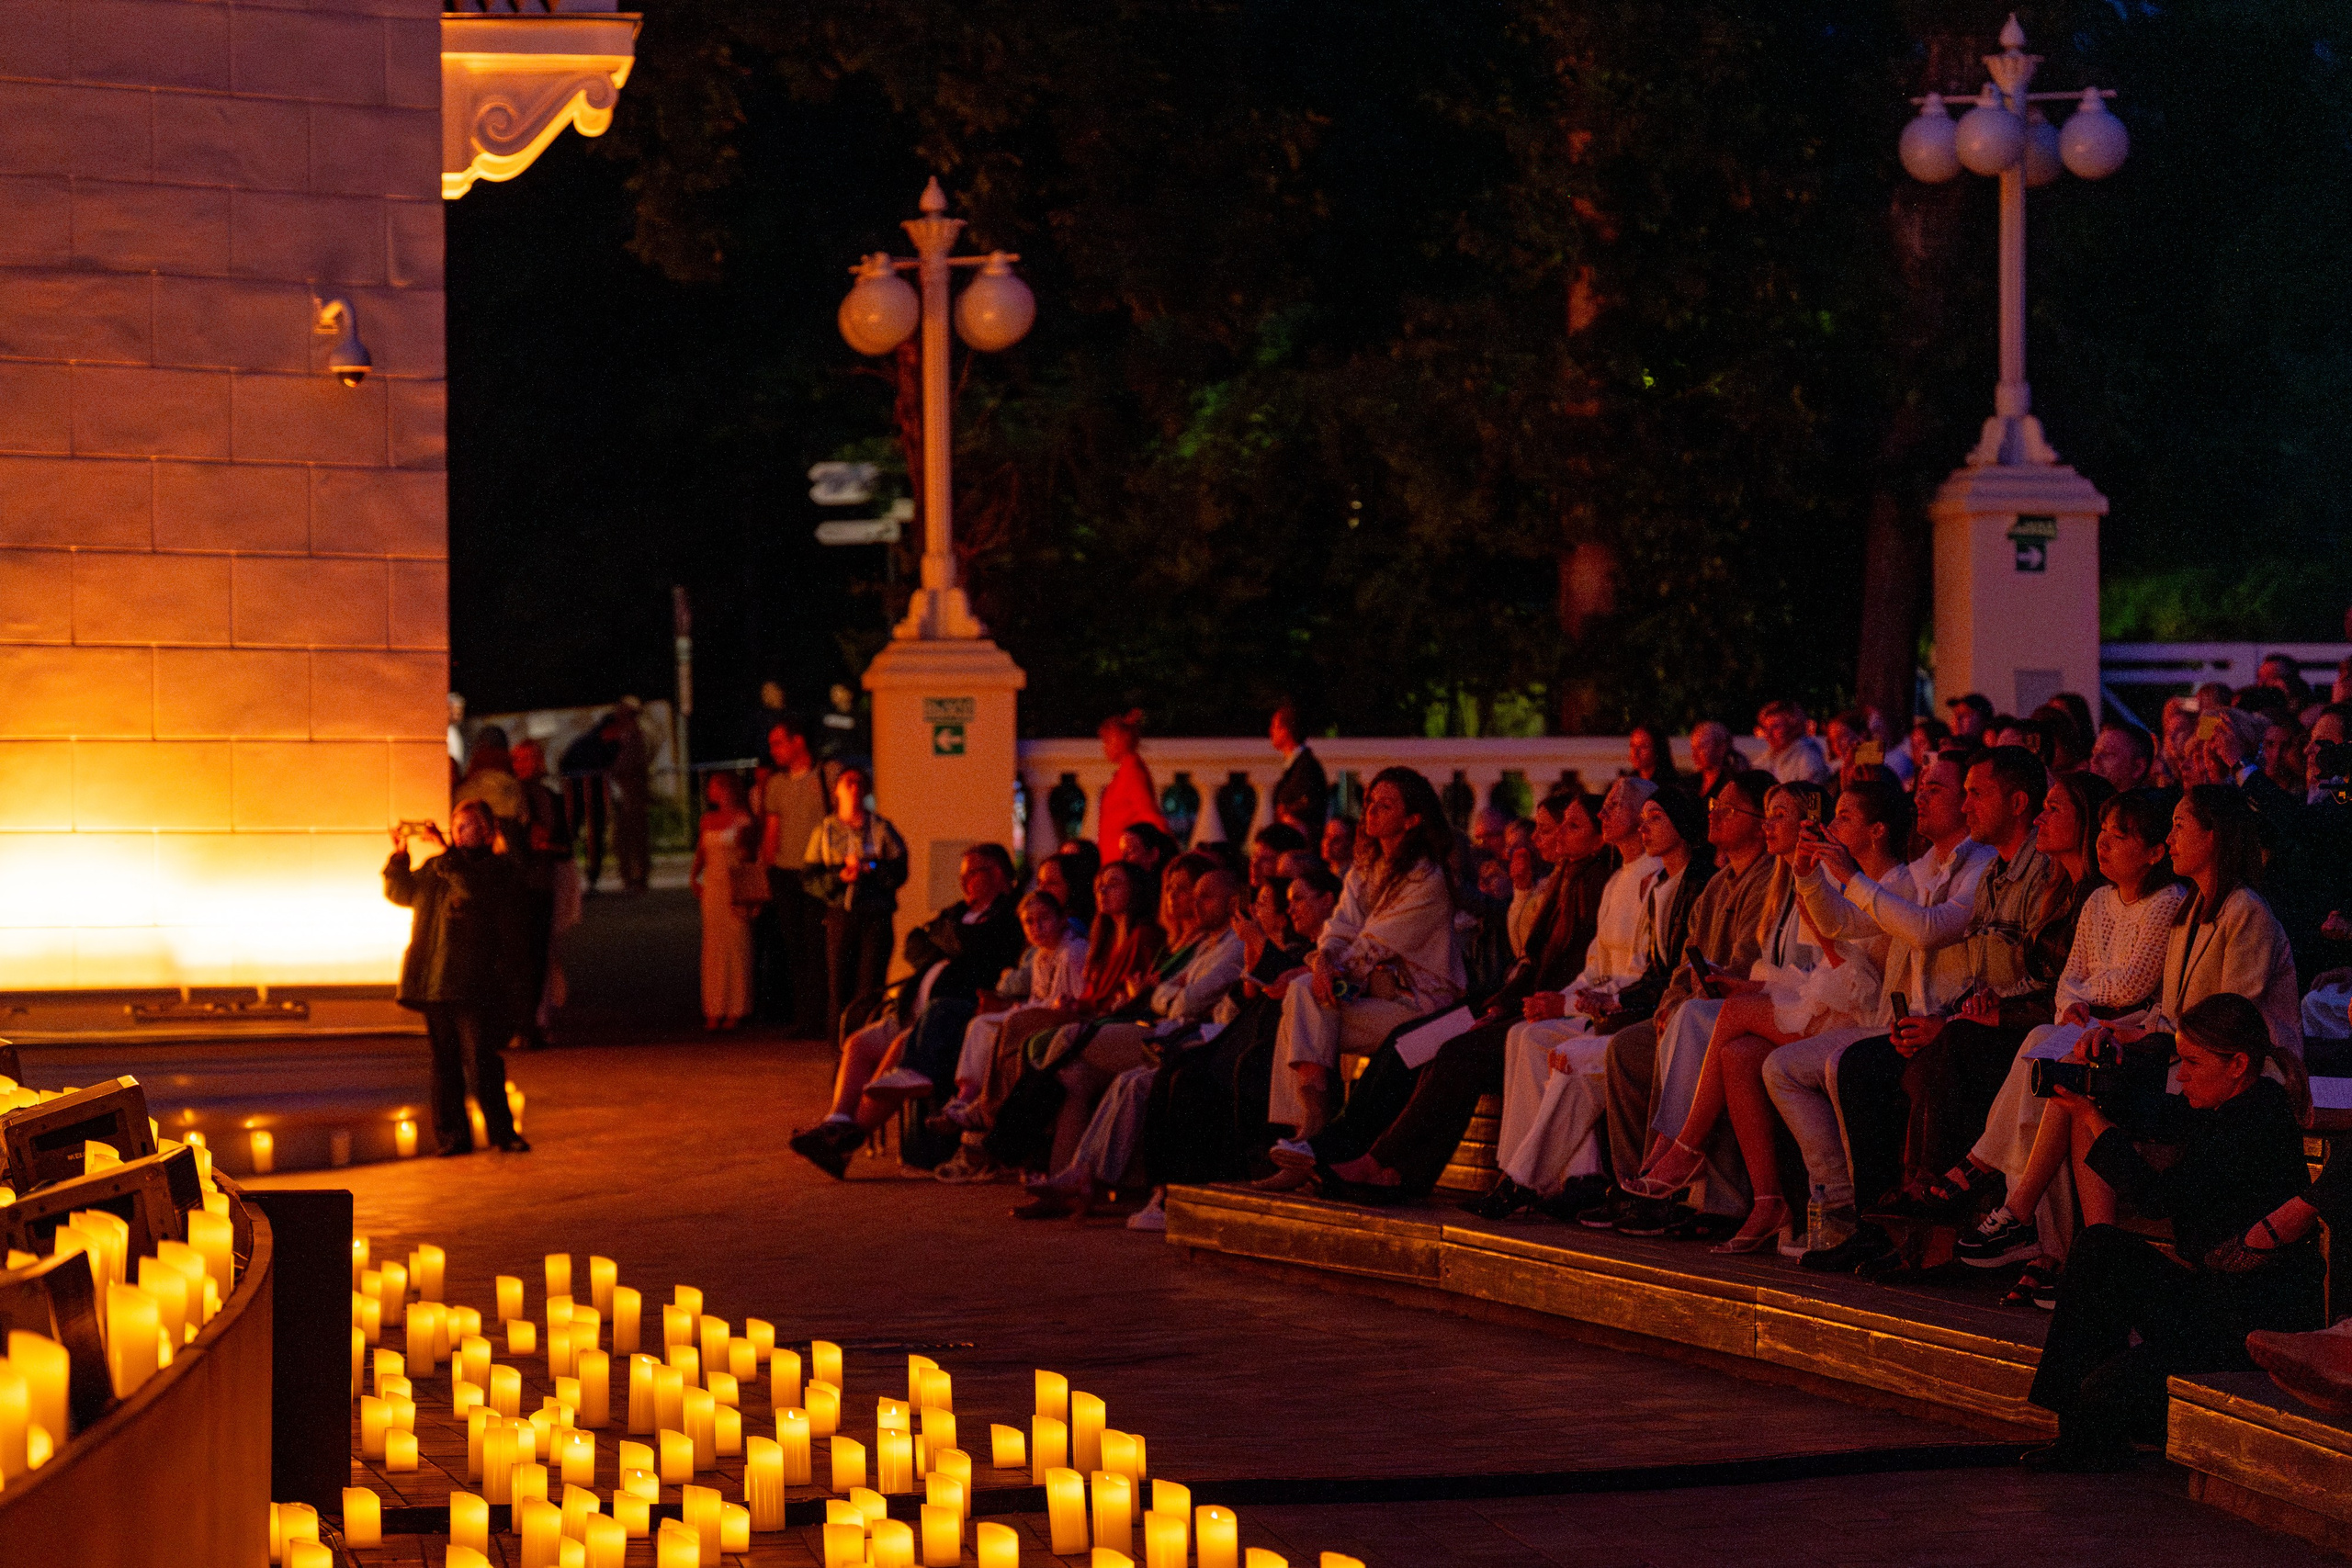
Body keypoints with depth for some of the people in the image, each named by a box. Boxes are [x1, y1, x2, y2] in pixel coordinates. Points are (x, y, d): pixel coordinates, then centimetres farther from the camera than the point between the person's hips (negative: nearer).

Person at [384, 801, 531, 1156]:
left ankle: (502, 1131, 4)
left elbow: (474, 887, -19)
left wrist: (446, 851, -19)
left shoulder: (500, 868, 0)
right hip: (433, 979, 5)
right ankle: (451, 1135, 13)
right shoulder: (435, 868, 17)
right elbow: (402, 893, 22)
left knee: (481, 1057, -7)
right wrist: (400, 855, 9)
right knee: (444, 1059, 8)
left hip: (475, 983, -5)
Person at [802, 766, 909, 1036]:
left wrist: (868, 869, -13)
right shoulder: (824, 831, 12)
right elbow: (809, 880, 7)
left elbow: (899, 872, 1)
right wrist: (839, 876, -9)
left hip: (875, 915, -1)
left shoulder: (881, 828, 9)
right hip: (839, 914, 1)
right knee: (838, 985, -4)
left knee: (870, 987, -9)